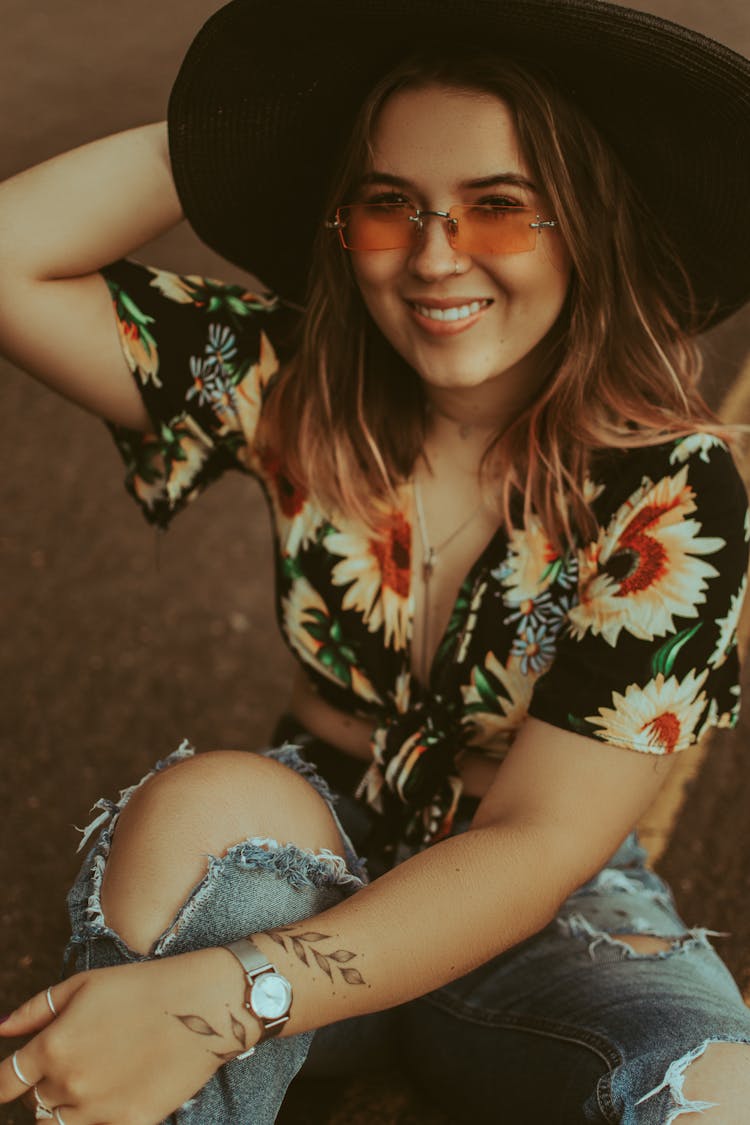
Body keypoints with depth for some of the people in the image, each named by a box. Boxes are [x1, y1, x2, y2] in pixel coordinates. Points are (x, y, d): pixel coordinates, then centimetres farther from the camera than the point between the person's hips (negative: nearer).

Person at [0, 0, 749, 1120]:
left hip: (537, 915, 0)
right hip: (313, 846, 1)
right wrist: (220, 140, -14)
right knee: (204, 804, -33)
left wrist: (221, 996, -34)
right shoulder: (290, 383, -9)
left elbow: (541, 842, -22)